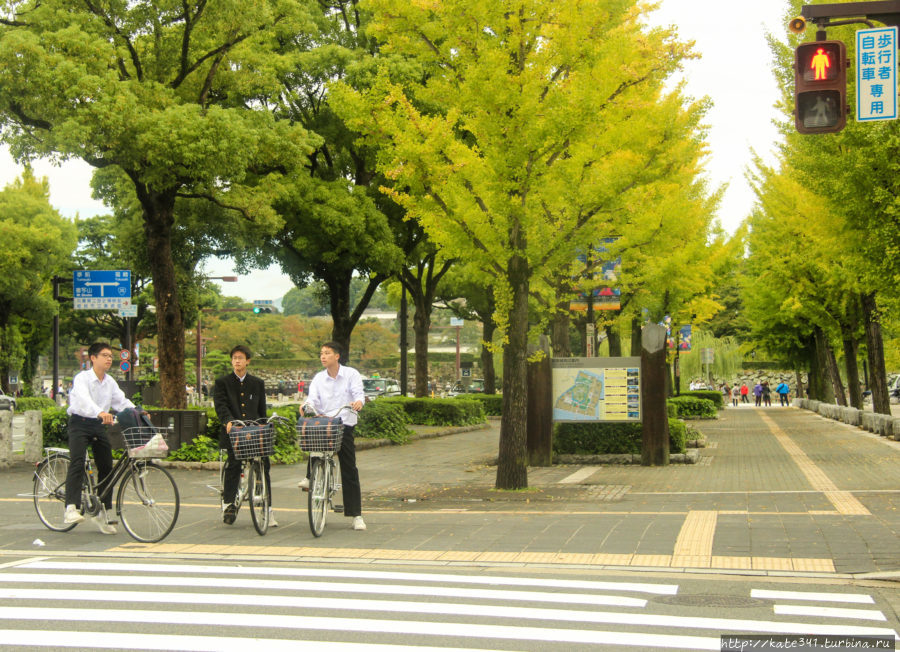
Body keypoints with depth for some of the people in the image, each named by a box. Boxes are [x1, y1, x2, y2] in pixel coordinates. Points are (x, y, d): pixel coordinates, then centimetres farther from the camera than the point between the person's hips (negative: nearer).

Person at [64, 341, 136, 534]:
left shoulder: (110, 381, 9)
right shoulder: (82, 378, -13)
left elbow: (122, 401, 6)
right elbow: (83, 398, -32)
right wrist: (100, 412, -50)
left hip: (99, 425, 7)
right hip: (80, 423, -6)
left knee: (107, 467, 4)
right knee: (77, 462, -23)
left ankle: (103, 513, 14)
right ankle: (71, 508, -29)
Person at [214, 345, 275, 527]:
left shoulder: (257, 383, 16)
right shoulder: (222, 382, 8)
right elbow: (220, 405, -6)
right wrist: (228, 421, -23)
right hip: (232, 431, -2)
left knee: (263, 467, -5)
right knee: (233, 465, -9)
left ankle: (267, 509, 1)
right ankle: (228, 503, 9)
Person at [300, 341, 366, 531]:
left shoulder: (351, 374, 2)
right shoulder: (318, 378, 10)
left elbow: (358, 392, -12)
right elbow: (313, 399, -2)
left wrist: (358, 401, -35)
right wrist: (307, 406, -26)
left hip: (345, 425, -2)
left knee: (349, 470, -1)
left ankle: (356, 515, 4)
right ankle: (310, 476, -19)